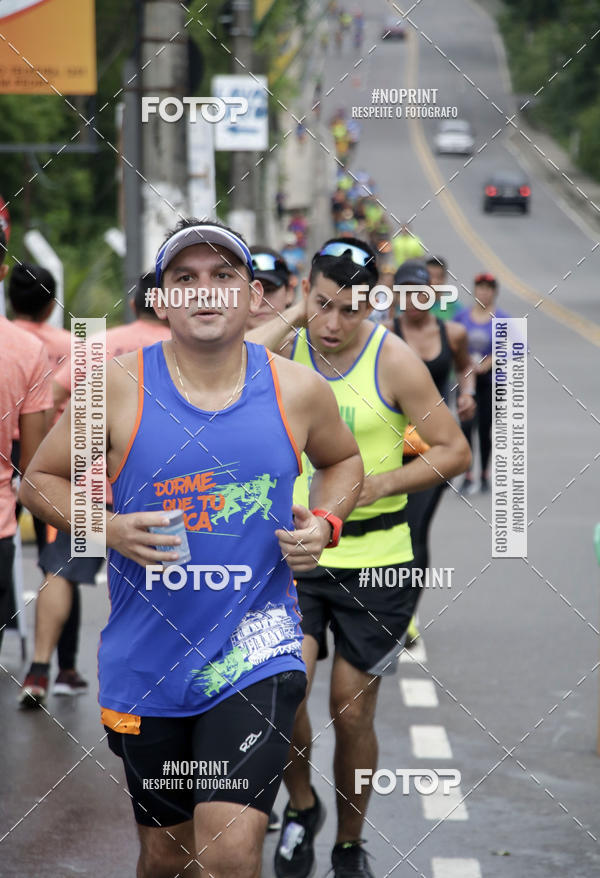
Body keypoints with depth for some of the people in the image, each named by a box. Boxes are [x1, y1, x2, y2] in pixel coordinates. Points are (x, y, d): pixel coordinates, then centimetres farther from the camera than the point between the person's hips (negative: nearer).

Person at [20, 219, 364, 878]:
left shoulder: (298, 391, -1)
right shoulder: (117, 387, -6)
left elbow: (343, 461, 20)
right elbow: (40, 479, 5)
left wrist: (325, 522, -1)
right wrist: (110, 529, -13)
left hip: (254, 648, -1)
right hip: (148, 657, 1)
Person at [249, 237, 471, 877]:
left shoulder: (392, 359, -8)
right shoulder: (285, 346, -2)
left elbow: (454, 452, -5)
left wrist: (378, 485, -17)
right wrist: (291, 318, -16)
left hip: (375, 563, -1)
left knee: (352, 712, 6)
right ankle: (301, 806, 11)